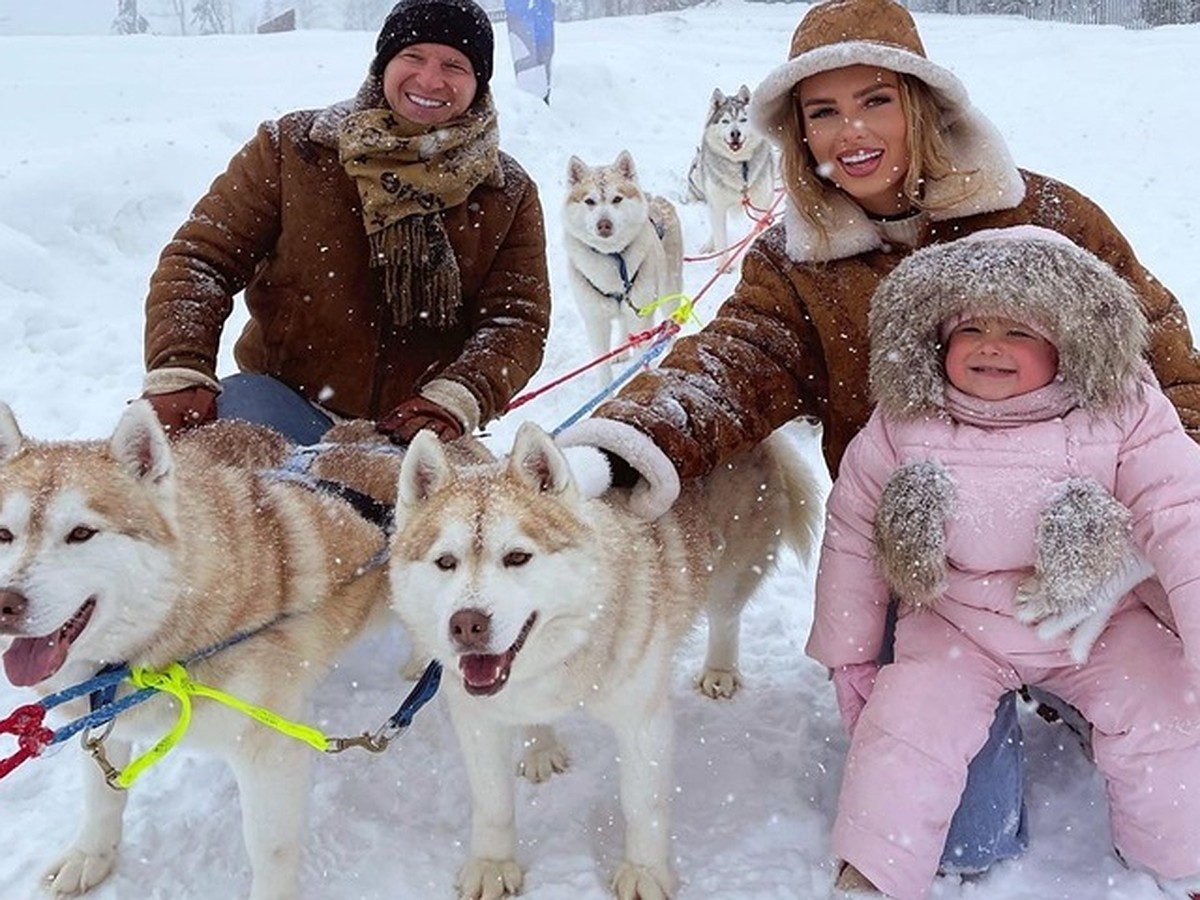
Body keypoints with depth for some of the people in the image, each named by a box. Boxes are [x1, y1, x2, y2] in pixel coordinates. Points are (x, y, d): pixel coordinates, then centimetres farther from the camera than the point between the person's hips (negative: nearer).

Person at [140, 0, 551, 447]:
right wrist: (178, 371, -20)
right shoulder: (293, 148, 0)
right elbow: (200, 258, -3)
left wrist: (456, 398, -22)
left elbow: (518, 320, -2)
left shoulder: (509, 196, 4)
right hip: (288, 397, -1)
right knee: (238, 402, -32)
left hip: (415, 425, 2)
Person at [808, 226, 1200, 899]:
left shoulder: (1125, 418, -13)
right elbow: (852, 534, -1)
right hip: (957, 626, 1)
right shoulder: (901, 427, -9)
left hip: (1098, 621, 0)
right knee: (904, 724, -15)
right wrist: (849, 656, 2)